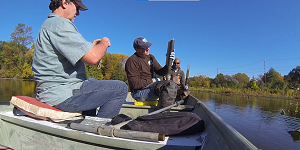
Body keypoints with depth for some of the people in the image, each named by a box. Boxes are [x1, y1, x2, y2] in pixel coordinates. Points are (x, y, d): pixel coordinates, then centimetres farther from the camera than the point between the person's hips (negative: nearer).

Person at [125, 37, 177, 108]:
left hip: (150, 86, 9)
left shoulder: (150, 57, 13)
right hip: (139, 92, -9)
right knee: (171, 84, -23)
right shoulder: (132, 61, -11)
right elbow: (135, 84, -18)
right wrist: (151, 81, -10)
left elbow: (161, 72, 13)